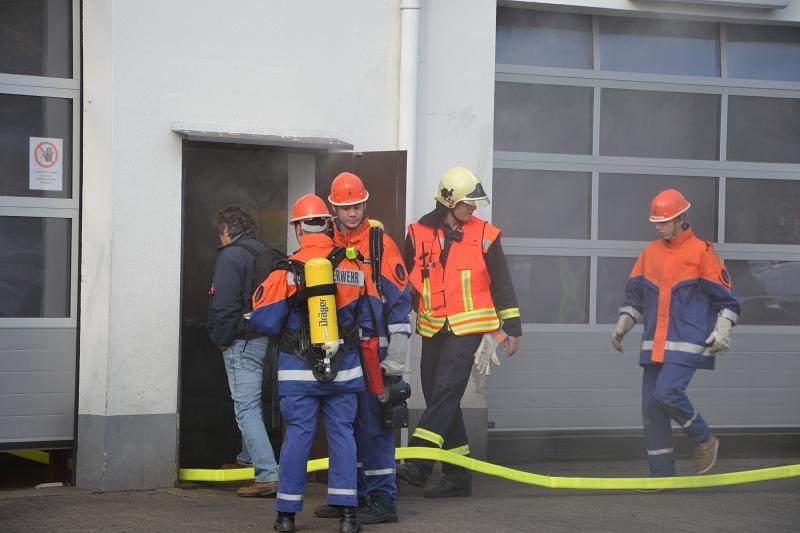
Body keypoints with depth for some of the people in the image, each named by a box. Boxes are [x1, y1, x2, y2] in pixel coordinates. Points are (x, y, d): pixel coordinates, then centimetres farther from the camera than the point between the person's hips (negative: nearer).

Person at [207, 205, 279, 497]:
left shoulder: (230, 256, -11)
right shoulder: (264, 252, 14)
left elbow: (225, 306, -17)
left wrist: (222, 339, -7)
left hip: (242, 343, -9)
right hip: (266, 339, 9)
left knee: (246, 407, -9)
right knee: (251, 403, 25)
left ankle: (268, 476, -17)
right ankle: (248, 458, 41)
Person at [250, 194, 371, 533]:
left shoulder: (288, 270, -10)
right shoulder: (353, 267, 1)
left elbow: (264, 320, -10)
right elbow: (367, 321, 9)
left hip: (298, 370, -2)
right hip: (345, 370, 2)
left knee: (297, 435, 3)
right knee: (342, 433, 7)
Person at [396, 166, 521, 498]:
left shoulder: (485, 236, 1)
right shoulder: (419, 234, 6)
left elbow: (502, 285, 7)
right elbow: (406, 283, 14)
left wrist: (512, 329, 7)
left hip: (467, 329, -4)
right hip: (432, 330, 4)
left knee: (445, 390, -18)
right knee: (439, 399, 6)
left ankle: (418, 463, -25)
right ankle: (457, 476, 13)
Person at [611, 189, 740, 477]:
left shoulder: (702, 252, -5)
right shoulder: (650, 253, 12)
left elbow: (726, 297, -3)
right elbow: (634, 294, 22)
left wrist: (722, 331, -13)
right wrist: (623, 324, 12)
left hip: (687, 343, -6)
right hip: (654, 345, 6)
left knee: (667, 391, -23)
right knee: (651, 407, 2)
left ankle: (704, 440, 1)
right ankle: (661, 474, 10)